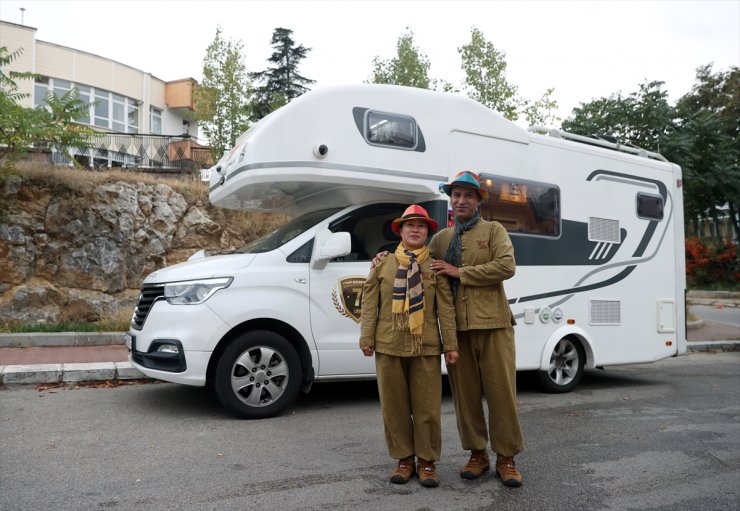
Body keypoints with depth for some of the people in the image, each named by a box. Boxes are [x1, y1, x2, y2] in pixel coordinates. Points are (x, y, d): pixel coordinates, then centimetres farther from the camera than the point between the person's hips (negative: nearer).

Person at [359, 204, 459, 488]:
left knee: (428, 407, 3)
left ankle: (427, 461, 19)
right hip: (389, 346, 1)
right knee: (394, 406, 8)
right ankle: (404, 459, 23)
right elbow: (370, 304, 5)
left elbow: (445, 308, 2)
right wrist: (367, 338, -2)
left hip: (426, 347, -1)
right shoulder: (383, 264, 8)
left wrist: (451, 345, -3)